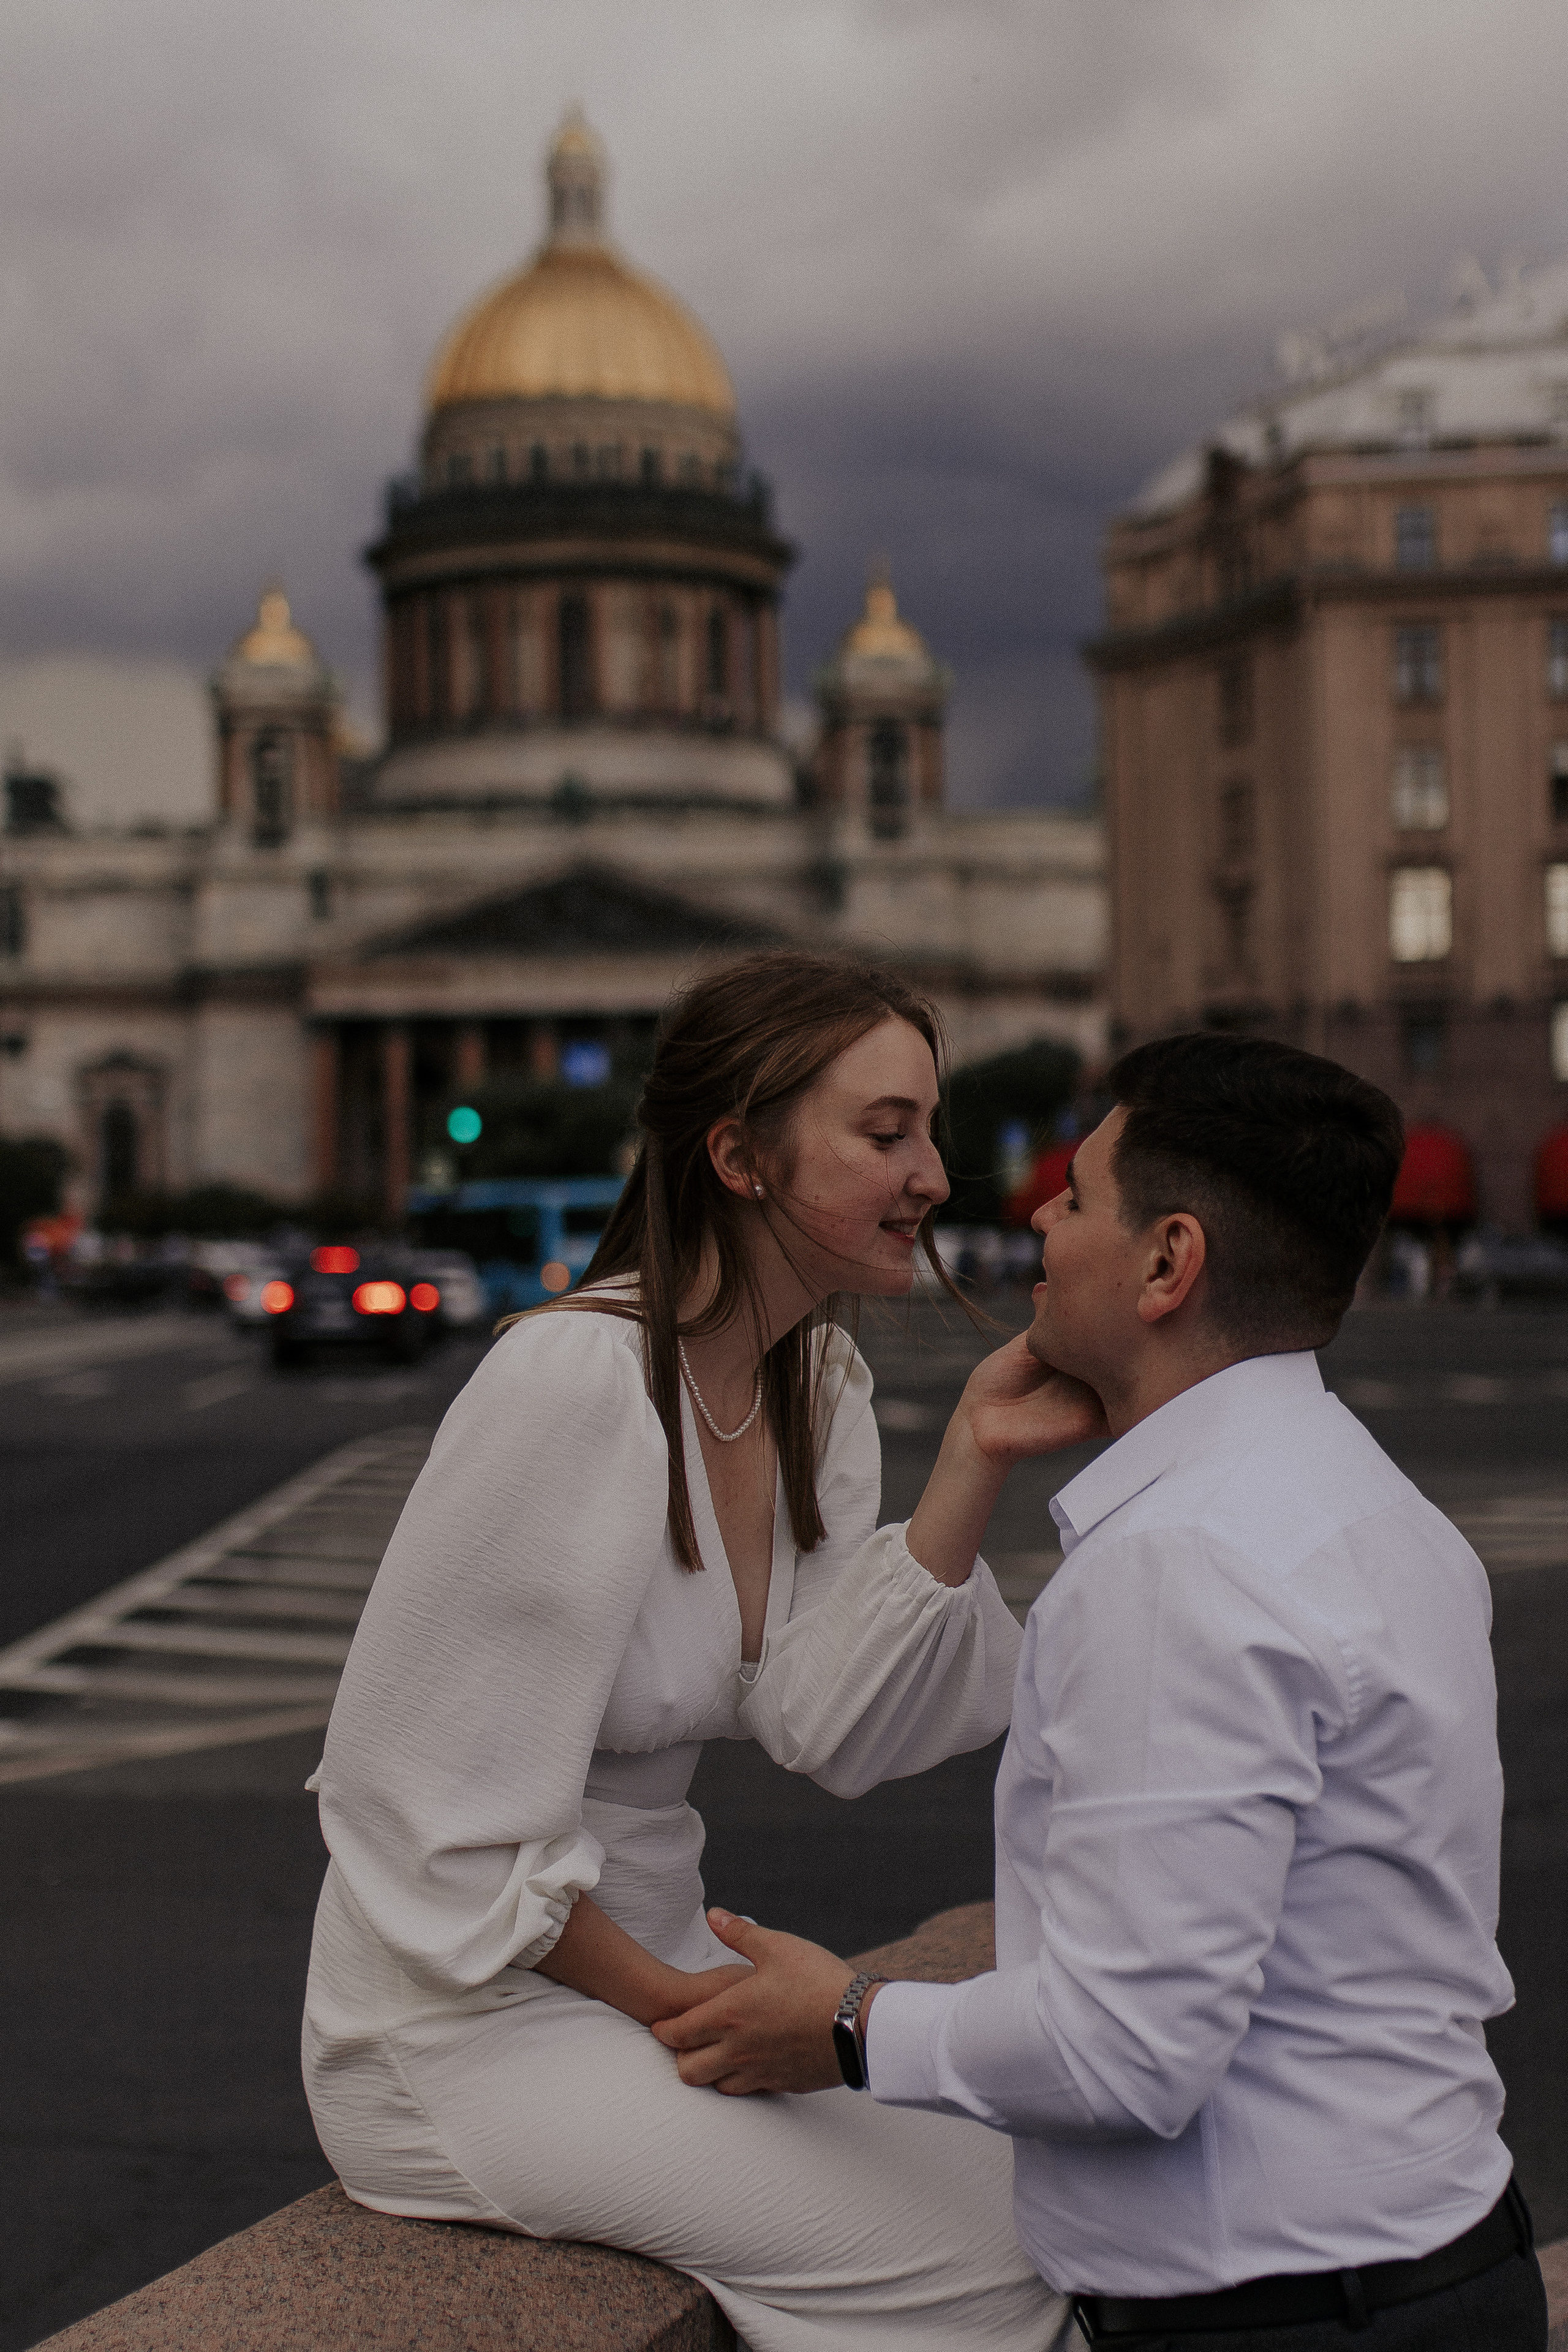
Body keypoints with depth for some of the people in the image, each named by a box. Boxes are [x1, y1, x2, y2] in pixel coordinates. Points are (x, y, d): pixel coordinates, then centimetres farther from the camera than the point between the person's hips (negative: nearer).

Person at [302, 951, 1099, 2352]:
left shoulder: (818, 1383, 4)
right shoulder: (578, 1383, -23)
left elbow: (823, 1723, -7)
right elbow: (432, 1811, -21)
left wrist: (977, 1462, -14)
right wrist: (664, 2000, -12)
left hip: (646, 1955, 8)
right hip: (468, 2023, -8)